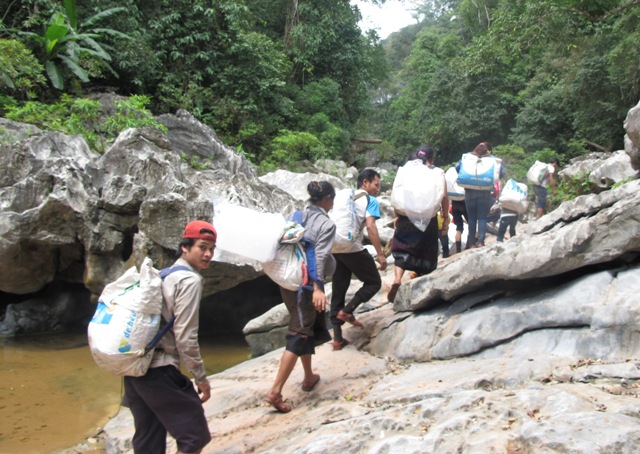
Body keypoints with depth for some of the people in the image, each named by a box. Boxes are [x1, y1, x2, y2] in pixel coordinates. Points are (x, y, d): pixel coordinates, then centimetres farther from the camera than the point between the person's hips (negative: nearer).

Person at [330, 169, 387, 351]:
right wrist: (380, 254, -13)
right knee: (374, 282, 13)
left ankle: (337, 338, 12)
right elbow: (370, 227, -13)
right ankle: (346, 311, -1)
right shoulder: (370, 201, 0)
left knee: (339, 290, 12)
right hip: (353, 249, -6)